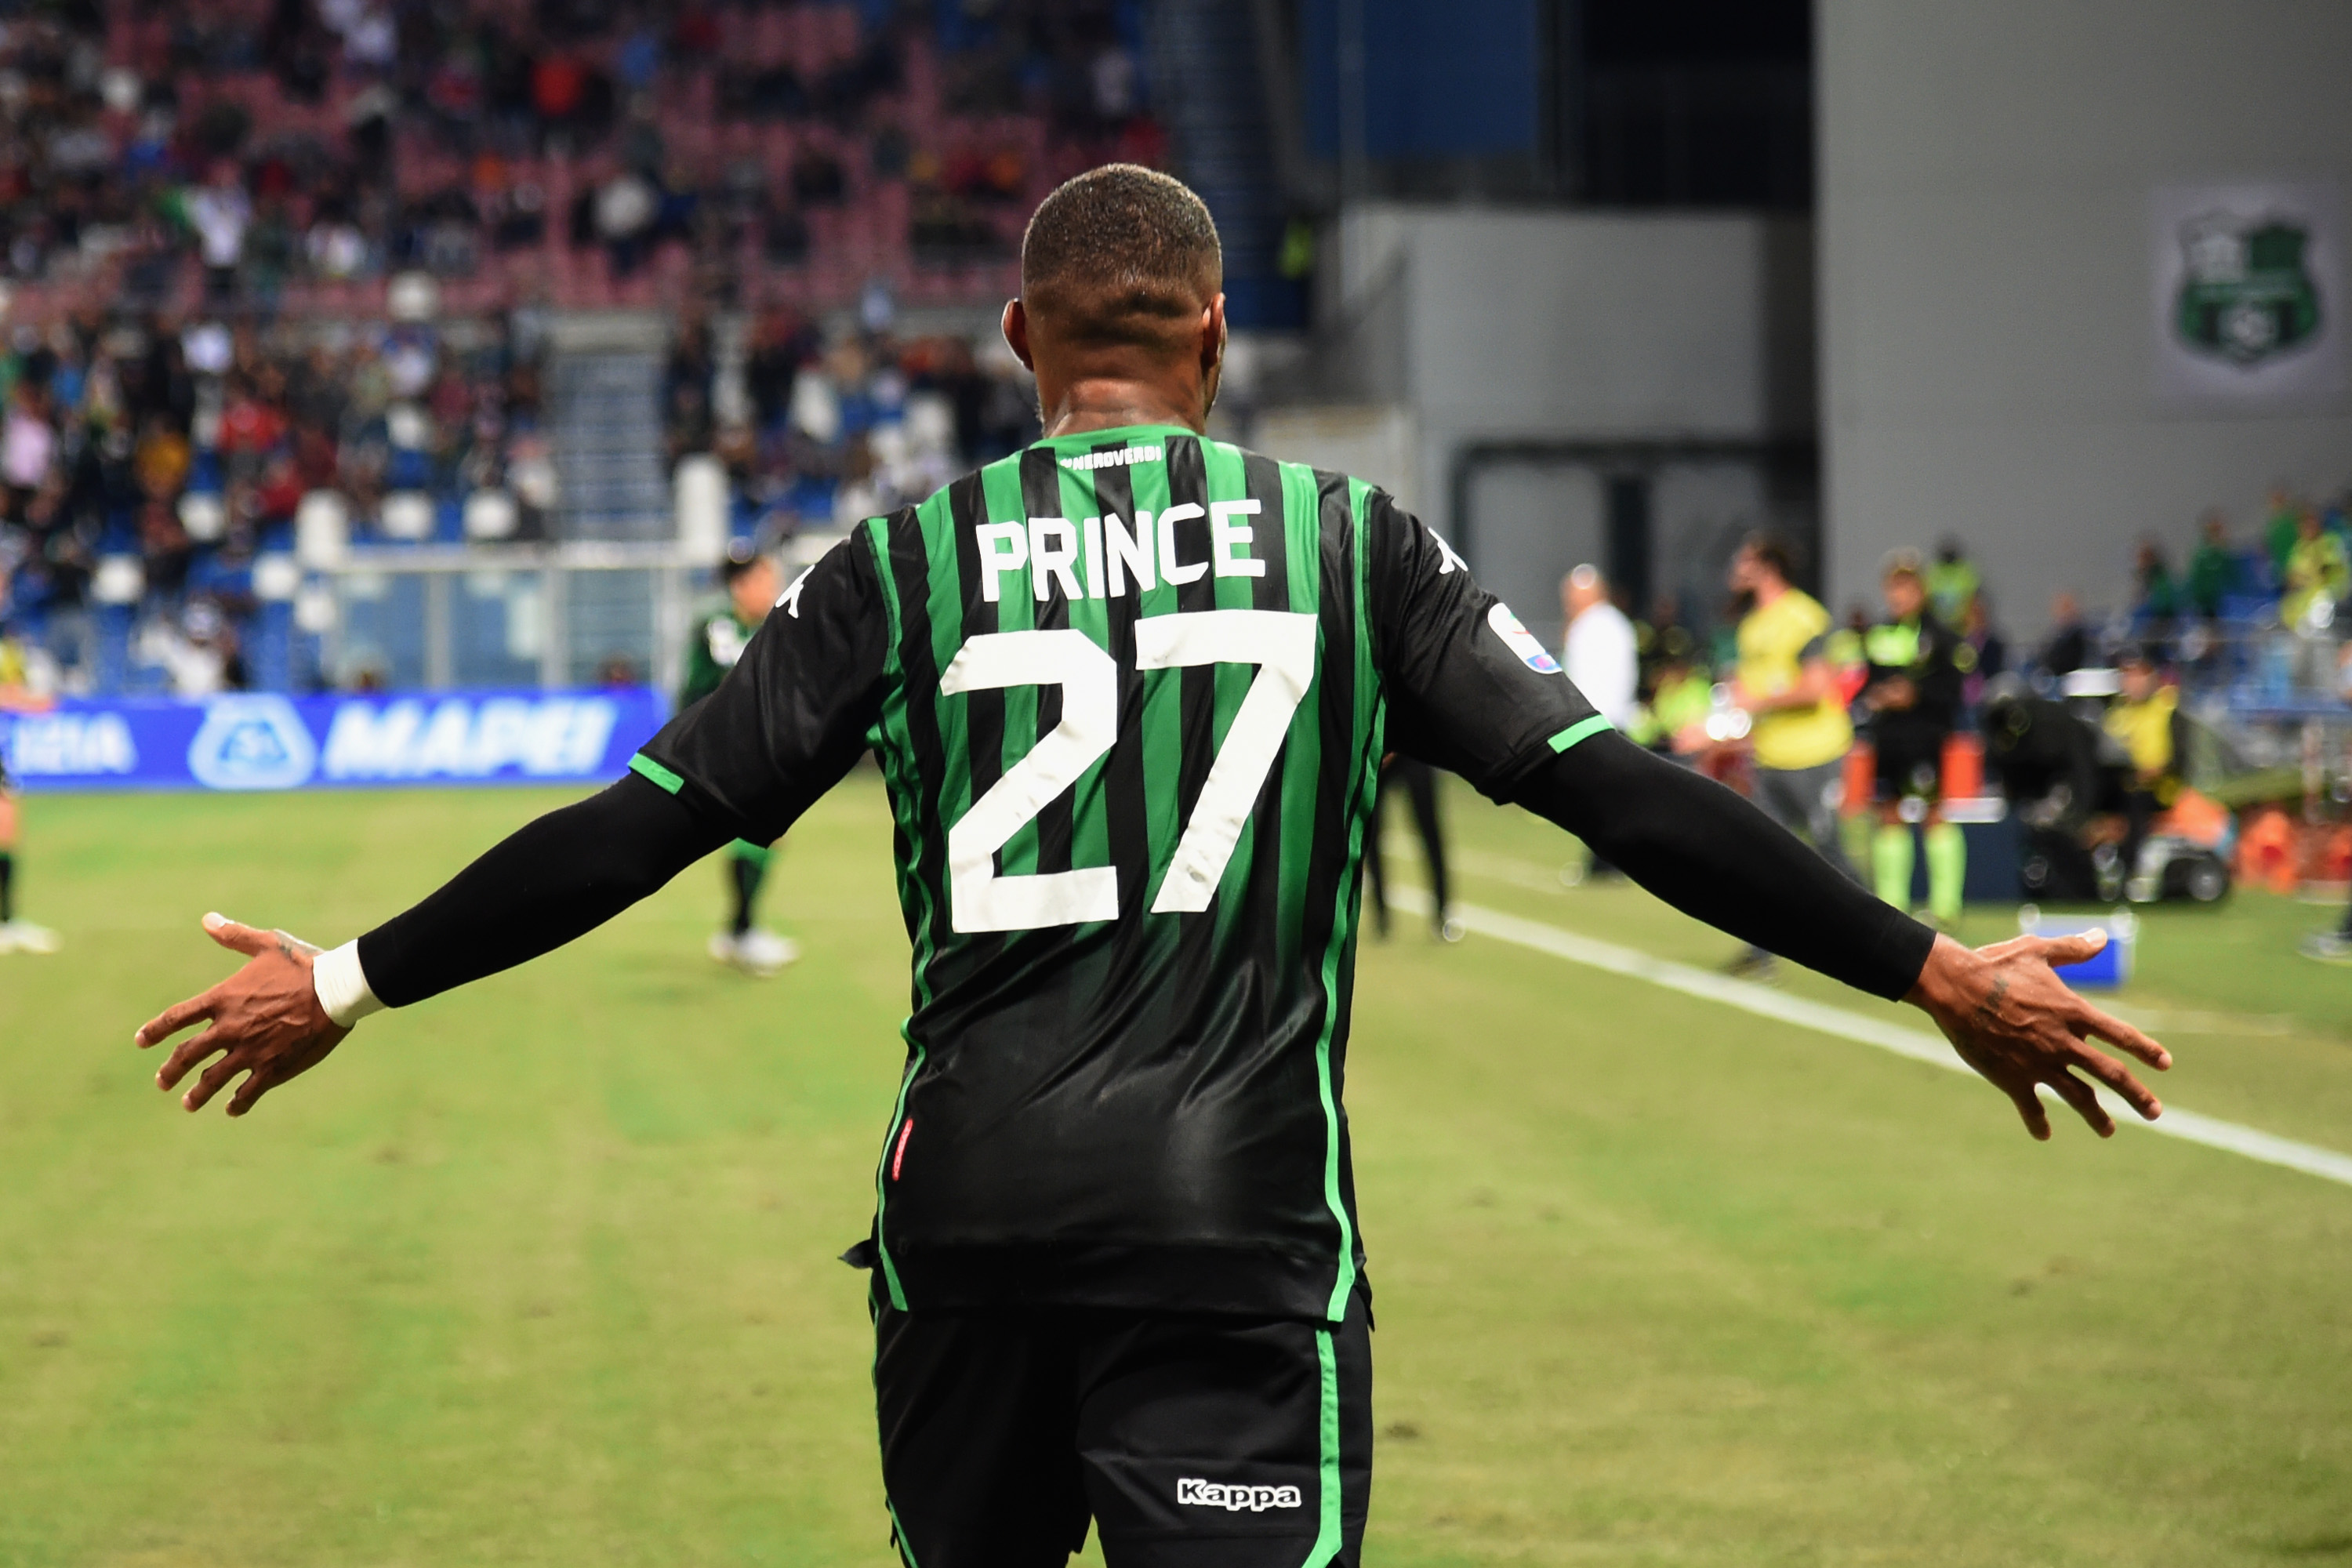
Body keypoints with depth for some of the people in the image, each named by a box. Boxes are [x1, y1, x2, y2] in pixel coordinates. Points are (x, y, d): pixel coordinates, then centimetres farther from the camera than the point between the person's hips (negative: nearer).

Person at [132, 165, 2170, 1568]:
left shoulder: (907, 564, 5)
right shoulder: (1353, 544, 4)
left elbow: (646, 822, 4)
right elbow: (1609, 786, -1)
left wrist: (351, 983, 14)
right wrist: (1932, 972, 3)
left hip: (970, 1200, 2)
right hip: (1242, 1218, -2)